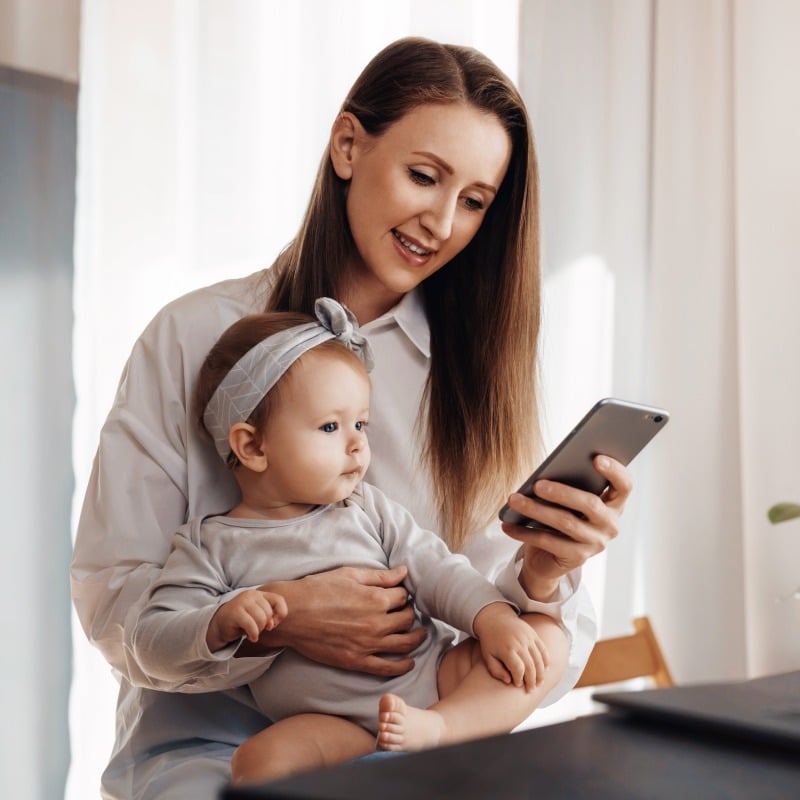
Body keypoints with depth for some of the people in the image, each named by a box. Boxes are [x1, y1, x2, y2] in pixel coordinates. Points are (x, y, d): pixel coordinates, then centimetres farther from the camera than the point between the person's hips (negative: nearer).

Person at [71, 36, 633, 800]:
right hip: (213, 736, -1)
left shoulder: (475, 367, 9)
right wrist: (278, 617, -19)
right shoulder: (194, 337, 1)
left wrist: (541, 578, -19)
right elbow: (111, 595, -2)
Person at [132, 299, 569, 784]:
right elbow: (154, 644, 1)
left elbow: (437, 571, 11)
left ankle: (441, 728, -27)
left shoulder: (368, 510, 15)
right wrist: (220, 625, -20)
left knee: (548, 637, -11)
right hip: (330, 722, -4)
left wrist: (495, 618, -8)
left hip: (436, 678, 4)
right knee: (258, 762, -33)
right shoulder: (212, 545, 6)